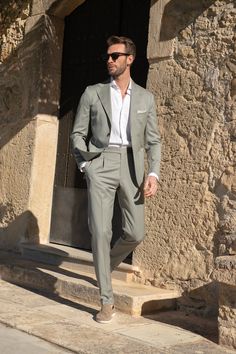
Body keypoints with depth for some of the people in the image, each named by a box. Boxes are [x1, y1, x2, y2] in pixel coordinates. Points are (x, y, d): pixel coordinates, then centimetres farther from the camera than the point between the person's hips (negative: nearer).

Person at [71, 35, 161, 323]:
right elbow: (78, 134, 10)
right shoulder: (93, 93, 9)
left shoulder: (145, 98, 12)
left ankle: (107, 265, 33)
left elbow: (153, 141, 10)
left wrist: (153, 174, -4)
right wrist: (84, 163, -5)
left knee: (135, 233, 0)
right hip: (100, 164, -2)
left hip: (131, 165, 2)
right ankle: (107, 301, -1)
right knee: (100, 231, -10)